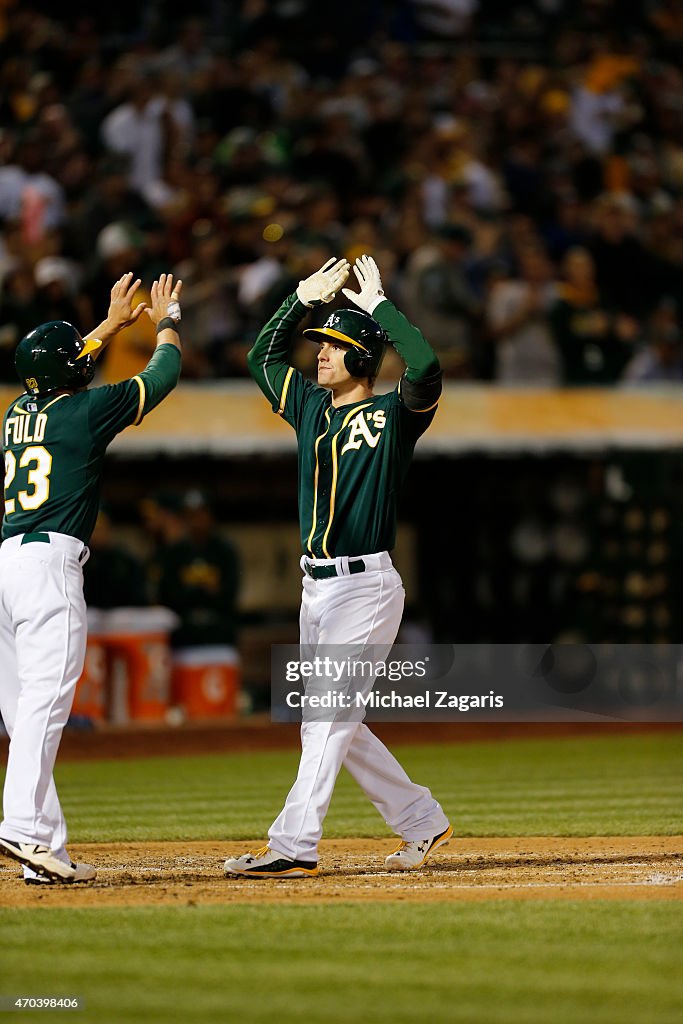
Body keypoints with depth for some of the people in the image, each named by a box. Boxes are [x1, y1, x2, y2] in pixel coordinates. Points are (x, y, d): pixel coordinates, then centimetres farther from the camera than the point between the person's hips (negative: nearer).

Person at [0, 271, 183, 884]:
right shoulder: (88, 409, 0)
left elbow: (64, 373, 42)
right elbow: (164, 374, 14)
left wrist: (115, 322, 51)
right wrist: (167, 321, 33)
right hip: (50, 563, -8)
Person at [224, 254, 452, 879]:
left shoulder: (393, 415, -5)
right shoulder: (311, 407, 15)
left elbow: (426, 367, -25)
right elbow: (263, 356, 28)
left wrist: (380, 306, -16)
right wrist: (303, 300, 16)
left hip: (366, 587, -8)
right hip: (317, 587, 8)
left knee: (329, 716, -14)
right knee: (330, 724, 10)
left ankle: (293, 847, -20)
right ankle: (421, 821, 22)